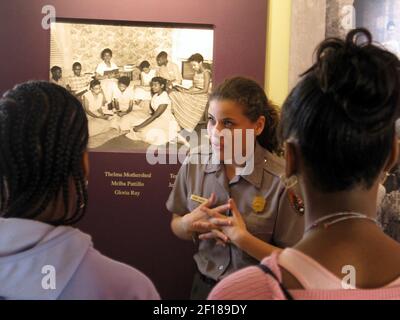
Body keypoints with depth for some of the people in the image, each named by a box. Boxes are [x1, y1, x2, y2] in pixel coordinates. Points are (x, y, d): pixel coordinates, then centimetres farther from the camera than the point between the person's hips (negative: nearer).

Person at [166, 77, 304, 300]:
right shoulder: (195, 163, -10)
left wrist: (242, 238, -25)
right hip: (205, 285, 4)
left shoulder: (282, 181, -22)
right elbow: (177, 228, 4)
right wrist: (190, 223, -16)